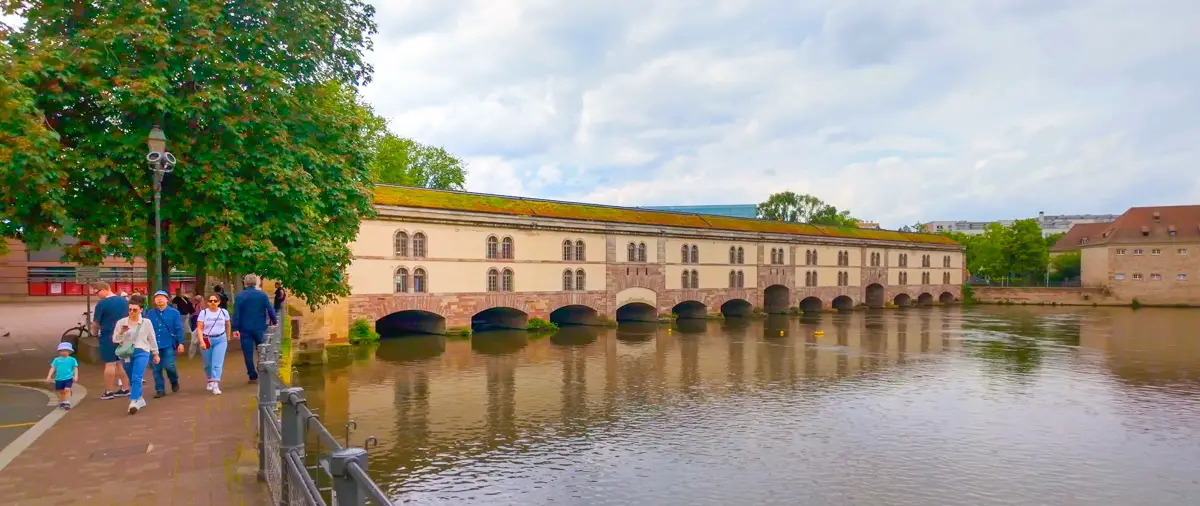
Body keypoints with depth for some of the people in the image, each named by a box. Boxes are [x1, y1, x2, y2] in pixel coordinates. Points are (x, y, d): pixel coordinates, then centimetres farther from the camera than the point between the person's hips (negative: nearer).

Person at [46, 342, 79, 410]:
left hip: (69, 378, -3)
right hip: (59, 379, 3)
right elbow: (52, 368, 3)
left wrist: (75, 376, -11)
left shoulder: (72, 359, 0)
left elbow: (75, 368, 0)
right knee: (61, 391, 13)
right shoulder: (56, 360, 5)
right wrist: (49, 376, -6)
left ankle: (67, 403, -13)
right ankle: (61, 402, 32)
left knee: (67, 389, -16)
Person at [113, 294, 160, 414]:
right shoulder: (121, 322, 4)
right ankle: (140, 399, 30)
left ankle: (133, 402, -29)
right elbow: (115, 340, 4)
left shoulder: (146, 323, 3)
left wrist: (155, 354, 15)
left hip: (141, 352, -3)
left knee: (137, 378, -19)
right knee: (131, 380, 13)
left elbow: (152, 339, 11)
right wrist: (121, 332, -16)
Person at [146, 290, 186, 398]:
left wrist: (180, 343, -7)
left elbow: (179, 329, -2)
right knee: (157, 369, 5)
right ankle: (160, 390, 14)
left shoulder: (174, 313, -1)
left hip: (169, 345, -3)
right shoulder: (150, 313, 5)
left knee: (169, 366, -9)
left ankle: (174, 381, 21)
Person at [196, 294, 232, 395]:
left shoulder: (224, 312, 1)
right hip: (206, 340, 1)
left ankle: (215, 385, -14)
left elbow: (228, 325, 16)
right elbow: (199, 329, -8)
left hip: (221, 340, 0)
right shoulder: (203, 313, -4)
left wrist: (228, 338, 19)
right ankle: (210, 381, 35)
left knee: (217, 364, -9)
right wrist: (201, 341, -20)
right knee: (208, 364, 11)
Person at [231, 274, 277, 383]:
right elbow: (270, 309, -5)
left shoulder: (240, 296, -4)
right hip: (260, 328, 1)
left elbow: (236, 314, -6)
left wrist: (235, 329, -4)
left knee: (248, 353, 5)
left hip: (245, 329, -1)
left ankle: (253, 376, 6)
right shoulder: (262, 294, -3)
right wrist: (274, 322, 9)